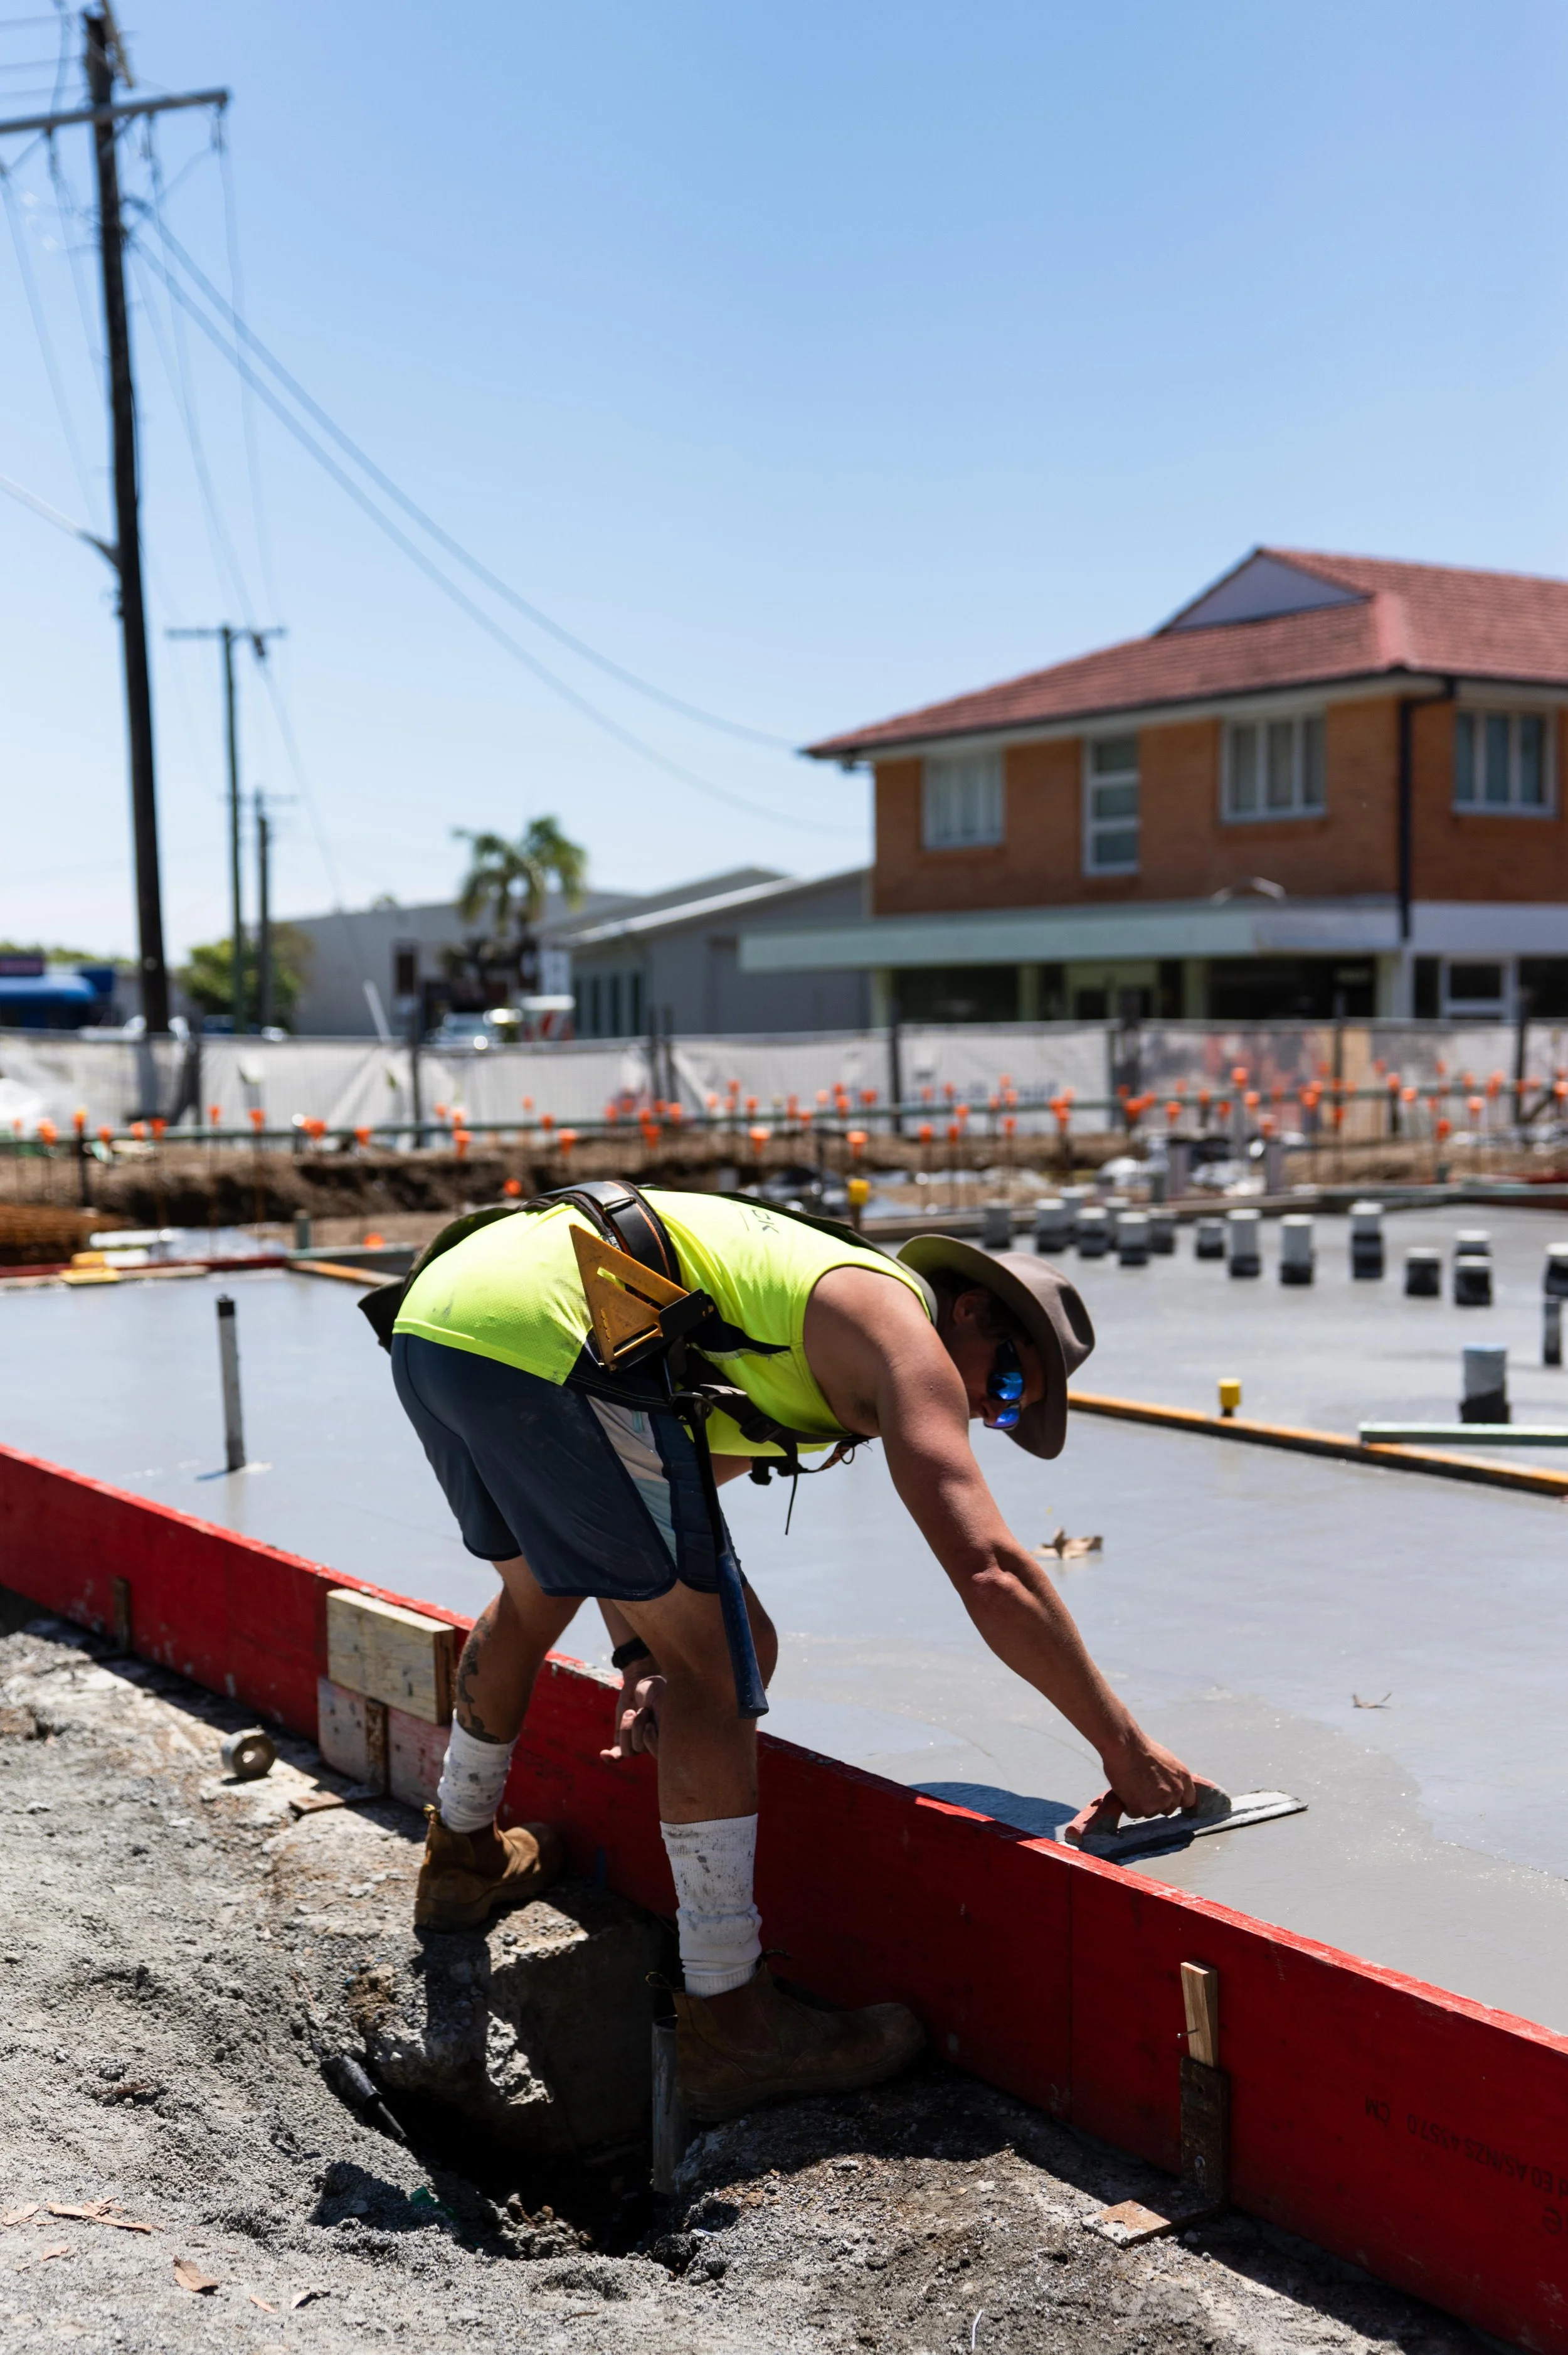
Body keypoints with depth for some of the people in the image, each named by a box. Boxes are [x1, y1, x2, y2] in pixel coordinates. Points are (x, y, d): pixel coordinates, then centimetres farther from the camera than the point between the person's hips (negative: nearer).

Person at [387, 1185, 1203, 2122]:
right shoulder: (897, 1324, 3)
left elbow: (612, 1508, 32)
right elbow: (991, 1573, -9)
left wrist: (642, 1655, 23)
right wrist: (1125, 1748, -2)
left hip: (427, 1318, 10)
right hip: (536, 1336, -10)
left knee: (539, 1588, 34)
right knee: (723, 1653, -3)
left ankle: (464, 1853, 55)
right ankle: (729, 2024, 3)